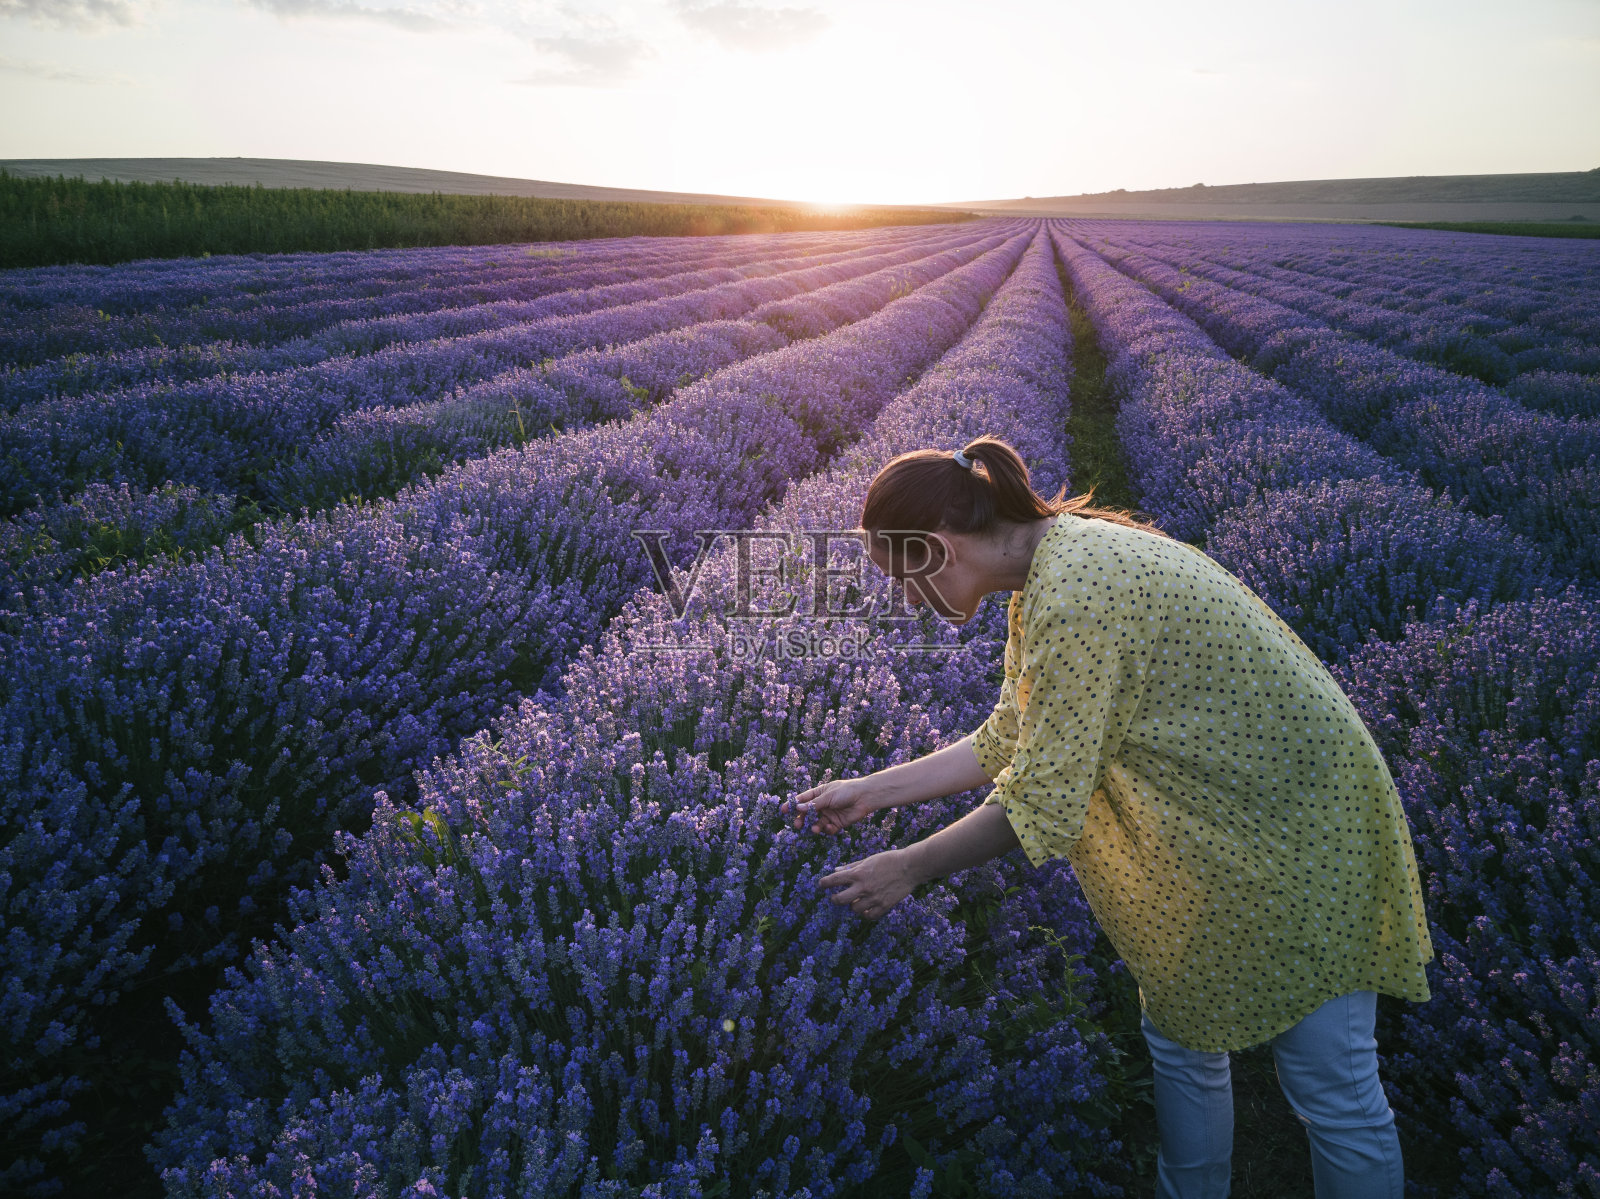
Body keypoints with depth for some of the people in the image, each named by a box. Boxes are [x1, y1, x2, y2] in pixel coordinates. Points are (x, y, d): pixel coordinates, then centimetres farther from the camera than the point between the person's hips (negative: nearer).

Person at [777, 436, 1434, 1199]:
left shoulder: (1072, 594, -30)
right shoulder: (1048, 569, 0)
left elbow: (1038, 804, -26)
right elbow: (1009, 743, 6)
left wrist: (906, 869, -14)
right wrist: (871, 791, 5)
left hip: (1300, 830, -9)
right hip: (1218, 829, 9)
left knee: (1332, 1092, 6)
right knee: (1180, 1042, 20)